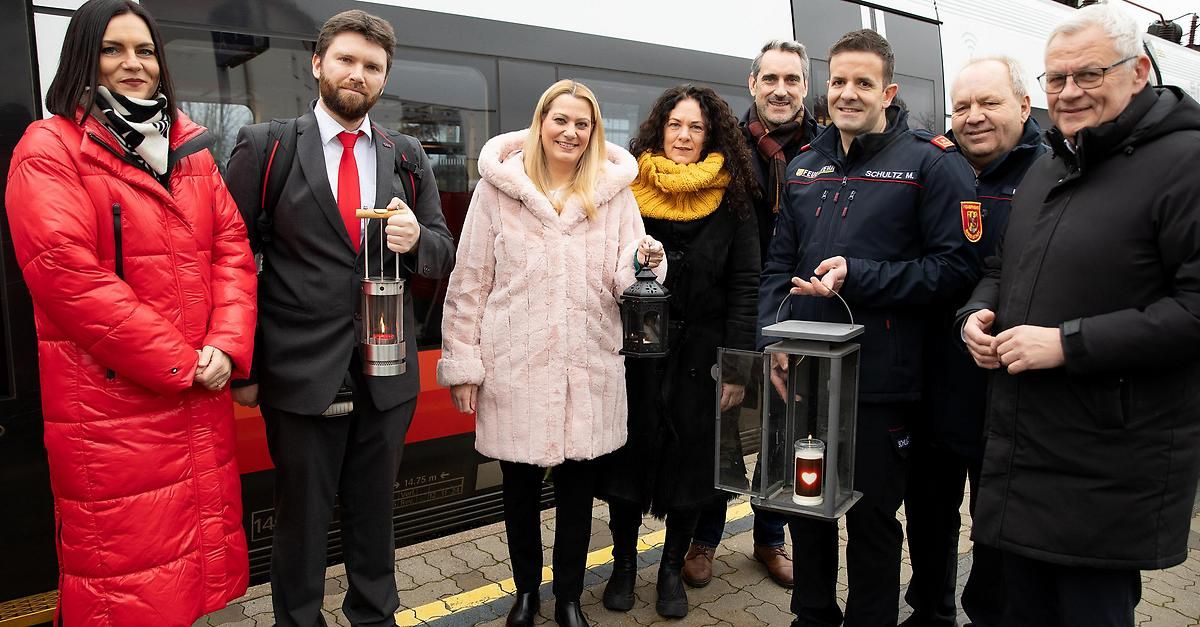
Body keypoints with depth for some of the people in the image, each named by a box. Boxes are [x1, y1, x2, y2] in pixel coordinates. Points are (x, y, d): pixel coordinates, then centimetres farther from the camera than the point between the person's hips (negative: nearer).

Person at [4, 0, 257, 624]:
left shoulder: (190, 146, 13)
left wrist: (226, 346, -7)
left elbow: (232, 246, 8)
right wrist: (178, 362, -14)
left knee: (197, 544, 14)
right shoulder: (50, 148, -4)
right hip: (109, 401, -5)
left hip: (201, 393, 5)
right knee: (123, 574, 3)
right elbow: (68, 274, -14)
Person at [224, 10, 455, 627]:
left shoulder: (408, 155, 7)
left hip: (387, 370, 3)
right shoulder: (264, 147, -2)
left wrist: (416, 239, -15)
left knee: (374, 511, 18)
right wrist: (244, 368, -6)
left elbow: (444, 253, 9)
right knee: (301, 515, 12)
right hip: (300, 371, -2)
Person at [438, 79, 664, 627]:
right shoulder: (497, 187, -1)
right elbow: (470, 281, 0)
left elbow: (623, 282, 3)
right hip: (515, 365, -1)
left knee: (577, 488, 11)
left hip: (589, 365, 1)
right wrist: (462, 364, -2)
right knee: (520, 486, 13)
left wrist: (646, 263, -20)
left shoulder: (614, 191, 4)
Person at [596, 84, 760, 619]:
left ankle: (672, 569, 30)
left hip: (700, 356, 0)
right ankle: (624, 563, 30)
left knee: (691, 464, 10)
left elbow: (745, 286, -4)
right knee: (628, 458, 9)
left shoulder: (731, 199, 0)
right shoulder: (629, 191, 1)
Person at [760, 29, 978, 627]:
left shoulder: (932, 162, -5)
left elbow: (955, 263, -12)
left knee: (871, 519, 10)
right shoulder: (804, 167, 12)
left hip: (880, 380, -5)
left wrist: (857, 277, -20)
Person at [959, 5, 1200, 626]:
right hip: (1017, 450, 8)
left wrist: (1069, 343, -23)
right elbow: (1001, 268, 24)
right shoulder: (1045, 171, 15)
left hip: (1108, 474, -7)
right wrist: (979, 312, 2)